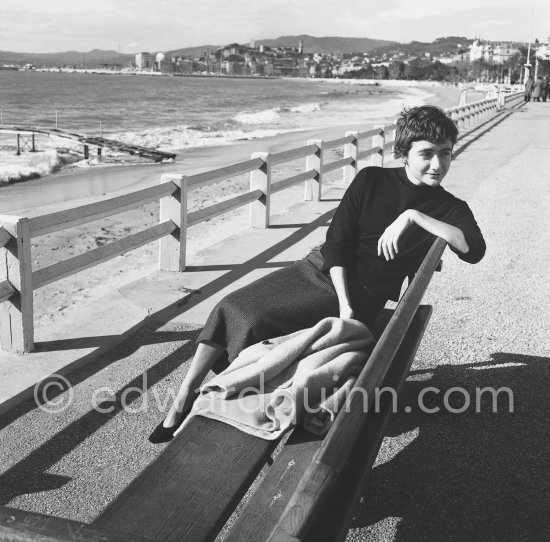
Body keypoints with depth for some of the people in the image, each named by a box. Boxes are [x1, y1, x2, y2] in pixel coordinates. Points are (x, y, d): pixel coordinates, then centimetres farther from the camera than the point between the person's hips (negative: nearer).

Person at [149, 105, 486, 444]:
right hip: (320, 268, 4)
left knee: (254, 321, -21)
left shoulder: (449, 208, -1)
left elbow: (475, 250, -21)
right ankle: (184, 398, 0)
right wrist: (344, 302, -15)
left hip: (360, 295, -4)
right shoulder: (371, 180, 1)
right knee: (231, 307, -11)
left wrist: (413, 216, -24)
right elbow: (337, 240, -3)